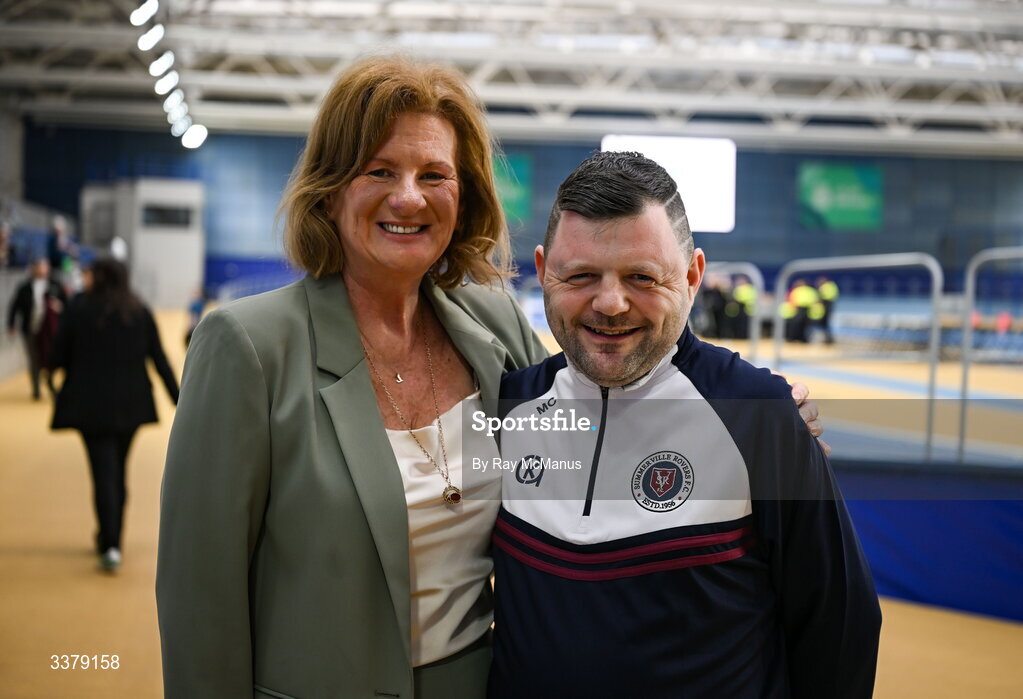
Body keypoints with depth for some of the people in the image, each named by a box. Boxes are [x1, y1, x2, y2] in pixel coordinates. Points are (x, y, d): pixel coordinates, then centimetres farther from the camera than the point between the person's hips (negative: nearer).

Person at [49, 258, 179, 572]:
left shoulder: (79, 308, -7)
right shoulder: (139, 311, 3)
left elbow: (59, 357, -5)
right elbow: (159, 358, 2)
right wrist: (178, 398, 5)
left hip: (91, 404, -4)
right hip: (131, 404, 4)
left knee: (104, 472, -3)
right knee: (118, 471, 17)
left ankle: (110, 546, -12)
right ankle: (111, 538, 28)